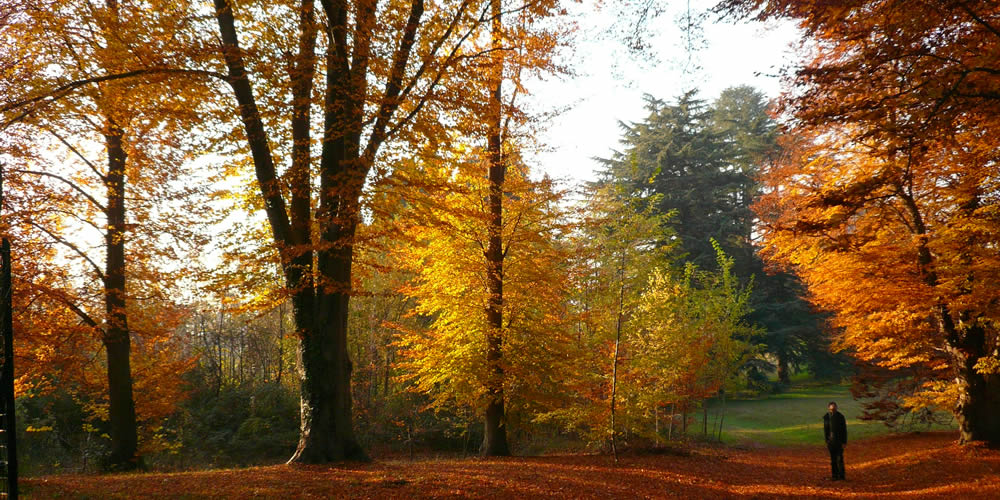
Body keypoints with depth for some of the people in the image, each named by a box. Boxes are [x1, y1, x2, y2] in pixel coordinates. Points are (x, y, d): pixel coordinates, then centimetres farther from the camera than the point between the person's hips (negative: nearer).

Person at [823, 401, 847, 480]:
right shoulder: (826, 417, 1)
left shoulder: (840, 416, -8)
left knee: (840, 458, -7)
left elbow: (844, 430, -6)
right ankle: (835, 475, 12)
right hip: (831, 441, 3)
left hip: (839, 440, -3)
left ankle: (841, 476, -2)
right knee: (833, 459, 6)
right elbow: (825, 430, 7)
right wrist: (826, 441, 4)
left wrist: (844, 442, -9)